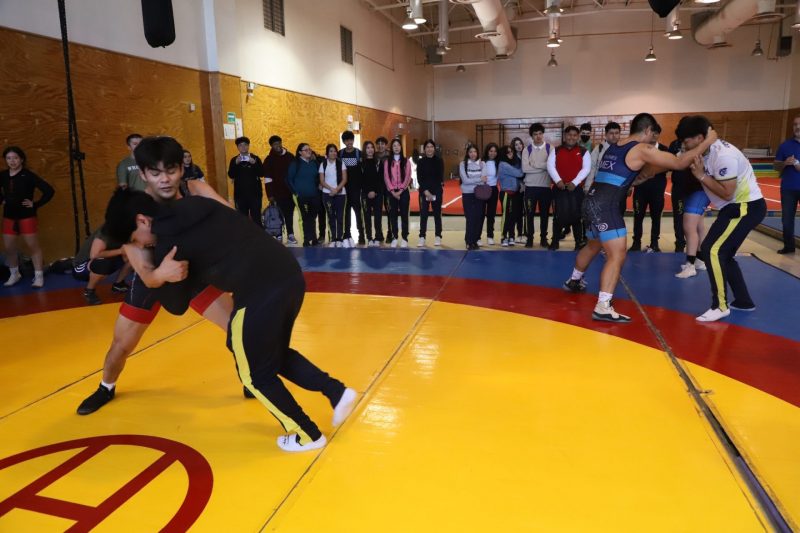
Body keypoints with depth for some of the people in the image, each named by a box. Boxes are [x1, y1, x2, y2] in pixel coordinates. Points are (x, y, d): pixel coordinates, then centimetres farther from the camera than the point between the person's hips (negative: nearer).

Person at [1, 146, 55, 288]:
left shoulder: (28, 175, -15)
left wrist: (36, 204, -16)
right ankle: (14, 274, 26)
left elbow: (49, 191, -20)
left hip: (27, 216, -5)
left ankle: (39, 276, 7)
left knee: (33, 246, 0)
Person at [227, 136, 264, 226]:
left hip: (255, 192, -1)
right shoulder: (234, 160, 6)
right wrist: (236, 163, -17)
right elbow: (231, 175, -5)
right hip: (240, 193, 1)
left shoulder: (255, 158, 3)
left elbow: (262, 173, -5)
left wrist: (254, 163, -19)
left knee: (256, 217, 1)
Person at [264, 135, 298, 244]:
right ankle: (278, 234, 10)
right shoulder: (269, 160, -3)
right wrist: (270, 194, -12)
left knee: (289, 214, 8)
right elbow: (268, 179, -6)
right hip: (278, 192, -3)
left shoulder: (290, 156, 6)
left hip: (290, 190, 3)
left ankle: (290, 235, 14)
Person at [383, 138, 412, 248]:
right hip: (392, 192, 1)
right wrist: (392, 191, -10)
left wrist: (400, 190, -12)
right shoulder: (387, 162, 6)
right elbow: (386, 177, 0)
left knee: (404, 214, -1)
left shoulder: (406, 161, 4)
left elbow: (408, 177, -3)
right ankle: (395, 238, 9)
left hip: (403, 191, -1)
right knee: (393, 215, 3)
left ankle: (404, 238, 3)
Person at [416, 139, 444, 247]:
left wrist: (433, 191, -10)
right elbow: (419, 178, -1)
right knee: (423, 214, -1)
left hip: (437, 191, 0)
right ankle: (422, 237, 4)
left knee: (437, 214, 6)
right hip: (424, 191, 0)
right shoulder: (421, 162, 2)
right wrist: (425, 191, -12)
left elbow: (440, 176, -3)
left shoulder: (439, 161, 0)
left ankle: (438, 237, 13)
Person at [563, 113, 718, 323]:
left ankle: (573, 281, 48)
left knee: (594, 245, 30)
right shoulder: (642, 149, -4)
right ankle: (603, 308, -13)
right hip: (605, 205, -9)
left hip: (592, 201, 9)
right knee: (617, 255, -8)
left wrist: (660, 167, 27)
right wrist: (707, 142, 2)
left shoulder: (614, 148, 19)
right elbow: (679, 163, -7)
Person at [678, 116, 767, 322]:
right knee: (722, 253, 15)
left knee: (712, 250, -15)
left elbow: (727, 193, -24)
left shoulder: (723, 155, -25)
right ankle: (743, 301, 27)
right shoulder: (706, 152, 4)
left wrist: (701, 176, -22)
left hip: (747, 207, -10)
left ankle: (720, 306, -6)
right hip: (735, 207, 10)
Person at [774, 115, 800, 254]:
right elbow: (776, 166, 5)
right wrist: (785, 163, -16)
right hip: (788, 188, 1)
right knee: (787, 219, 6)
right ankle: (789, 246, 16)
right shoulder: (785, 145, 5)